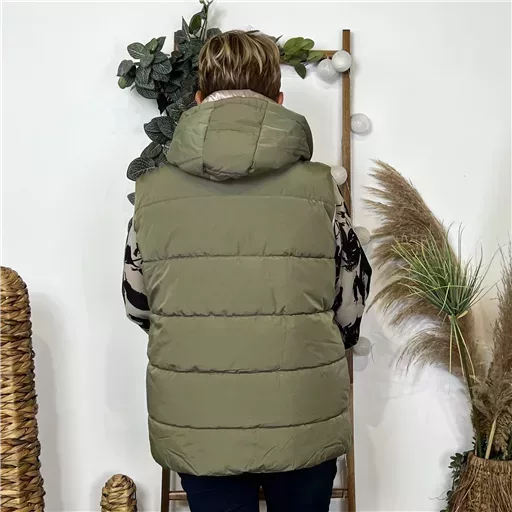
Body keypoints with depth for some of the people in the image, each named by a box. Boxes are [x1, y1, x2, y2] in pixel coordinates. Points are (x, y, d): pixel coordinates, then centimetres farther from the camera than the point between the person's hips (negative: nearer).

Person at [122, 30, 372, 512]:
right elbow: (351, 302, -1)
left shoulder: (152, 192, -8)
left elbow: (138, 303, 4)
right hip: (303, 422, 0)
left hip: (196, 427, 1)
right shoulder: (318, 188, -12)